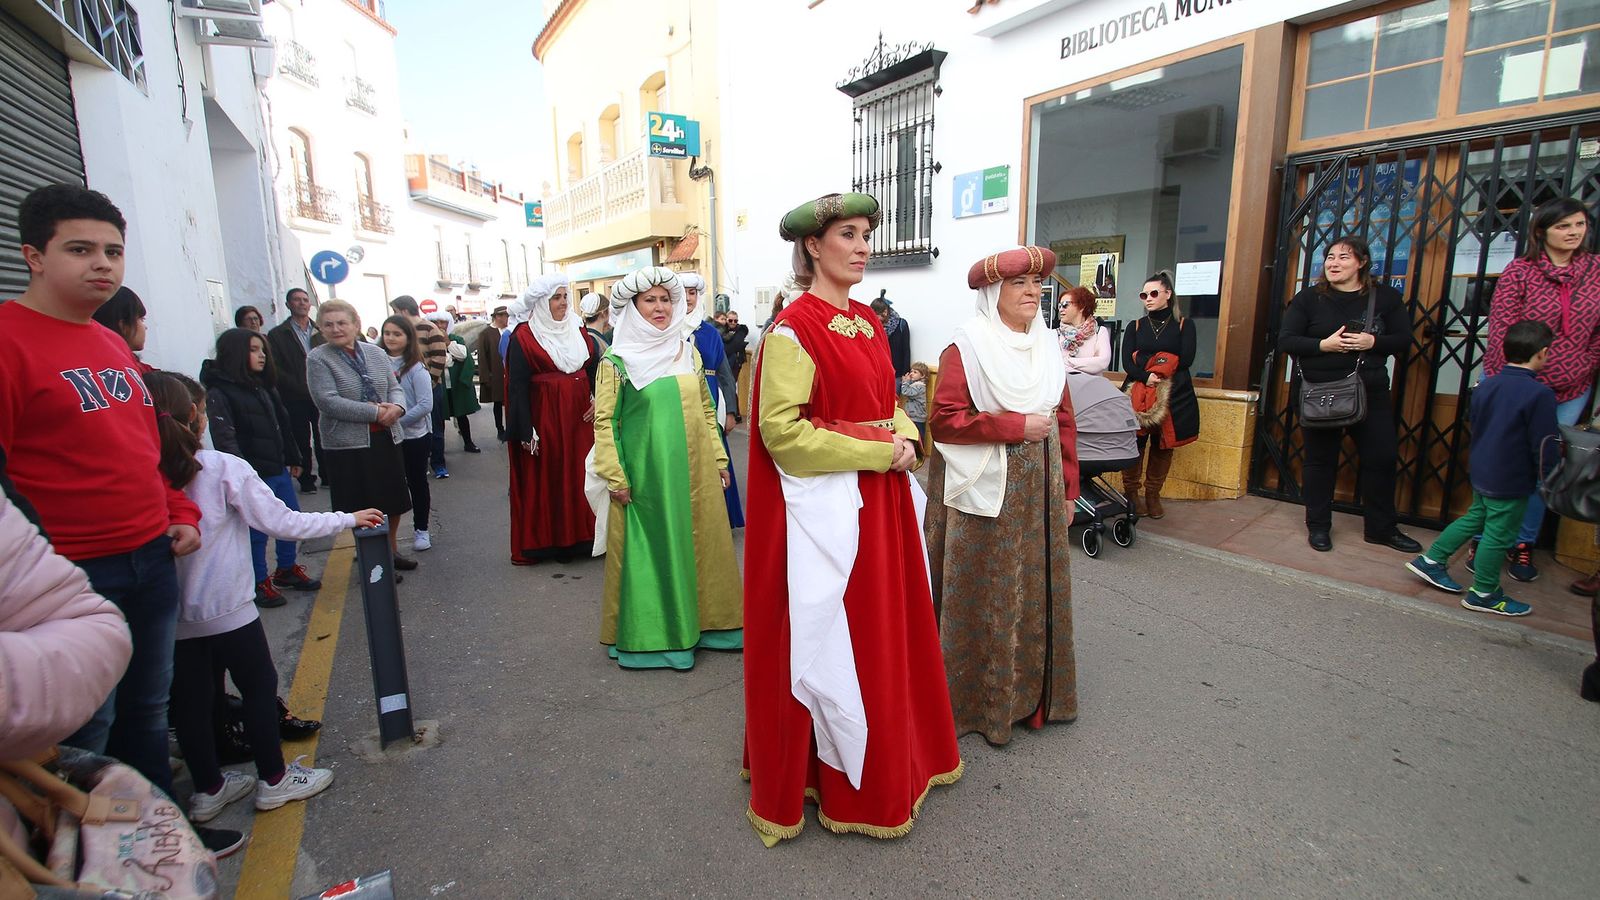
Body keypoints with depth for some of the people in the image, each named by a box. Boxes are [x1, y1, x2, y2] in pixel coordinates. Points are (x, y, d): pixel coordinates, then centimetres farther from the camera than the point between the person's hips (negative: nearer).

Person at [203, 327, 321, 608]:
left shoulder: (264, 386, 13)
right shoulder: (219, 393, -10)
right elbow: (224, 438, -17)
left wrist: (293, 459, 20)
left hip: (278, 469, 8)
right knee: (257, 530, 2)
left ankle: (287, 569, 32)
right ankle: (260, 582, 16)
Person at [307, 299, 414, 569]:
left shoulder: (376, 353, 8)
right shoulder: (318, 359, -6)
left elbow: (395, 387, 10)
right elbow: (327, 401, -16)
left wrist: (396, 406, -13)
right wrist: (374, 412, -20)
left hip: (387, 438, 5)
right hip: (348, 444, -4)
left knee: (392, 502, 14)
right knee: (363, 509, 2)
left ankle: (391, 550, 33)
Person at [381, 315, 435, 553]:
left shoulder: (416, 368, -10)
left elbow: (425, 405, -15)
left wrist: (397, 419, -18)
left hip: (414, 436, -3)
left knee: (417, 482, 10)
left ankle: (421, 530, 24)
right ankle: (388, 533, 21)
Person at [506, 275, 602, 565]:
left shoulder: (577, 331, 10)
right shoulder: (523, 337, -6)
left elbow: (595, 369, 13)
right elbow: (517, 386, -9)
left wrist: (597, 398, -6)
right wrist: (526, 431, -14)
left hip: (580, 416, 5)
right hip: (545, 418, -5)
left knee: (580, 474, 8)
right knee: (545, 479, 3)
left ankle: (580, 536, 19)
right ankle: (542, 541, 16)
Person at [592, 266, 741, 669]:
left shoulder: (688, 352, 9)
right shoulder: (616, 361, -5)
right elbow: (604, 421, -7)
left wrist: (718, 458, 10)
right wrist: (616, 477, -11)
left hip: (695, 472, 5)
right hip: (646, 475, -5)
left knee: (700, 544, 12)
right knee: (650, 550, 3)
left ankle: (699, 620, 29)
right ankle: (647, 634, 19)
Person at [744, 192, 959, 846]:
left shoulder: (869, 323, 11)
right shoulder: (793, 328, -13)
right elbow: (781, 432, -19)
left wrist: (904, 437, -2)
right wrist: (878, 451, -17)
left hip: (880, 500, 8)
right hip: (825, 506, -8)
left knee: (884, 630, 18)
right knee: (830, 637, 5)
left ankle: (892, 756, 39)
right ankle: (832, 777, 27)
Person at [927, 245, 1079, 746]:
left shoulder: (1048, 345, 9)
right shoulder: (968, 346, -10)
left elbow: (1064, 421, 12)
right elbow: (944, 419, -17)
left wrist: (1068, 490, 10)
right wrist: (1017, 426, -19)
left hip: (1039, 494, 6)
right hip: (985, 496, -6)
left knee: (1037, 591, 14)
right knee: (984, 597, 4)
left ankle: (1031, 692, 33)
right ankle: (978, 698, 22)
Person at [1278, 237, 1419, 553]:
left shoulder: (1385, 297, 3)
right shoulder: (1309, 297, -1)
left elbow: (1403, 339, 4)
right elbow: (1285, 341, -5)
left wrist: (1373, 342, -16)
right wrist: (1323, 345, -20)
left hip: (1370, 391, 2)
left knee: (1382, 457, 6)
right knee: (1321, 459, 7)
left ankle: (1382, 528, 22)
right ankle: (1318, 526, 20)